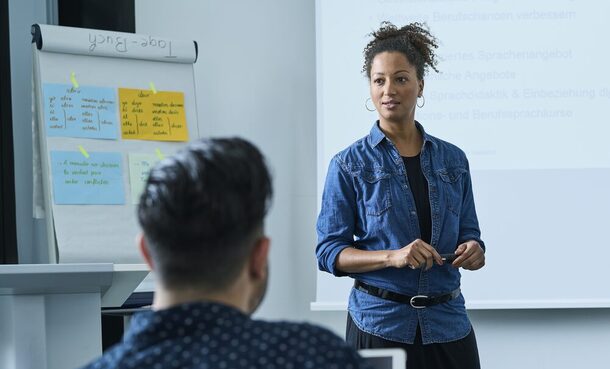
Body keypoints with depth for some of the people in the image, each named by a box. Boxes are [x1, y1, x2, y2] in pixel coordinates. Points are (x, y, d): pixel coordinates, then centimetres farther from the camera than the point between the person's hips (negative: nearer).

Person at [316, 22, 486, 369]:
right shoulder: (350, 165, -3)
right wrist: (392, 256, -20)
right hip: (380, 323, -3)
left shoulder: (453, 160, 7)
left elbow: (470, 236, 13)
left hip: (448, 323, 3)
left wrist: (473, 253, -11)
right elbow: (329, 252, -6)